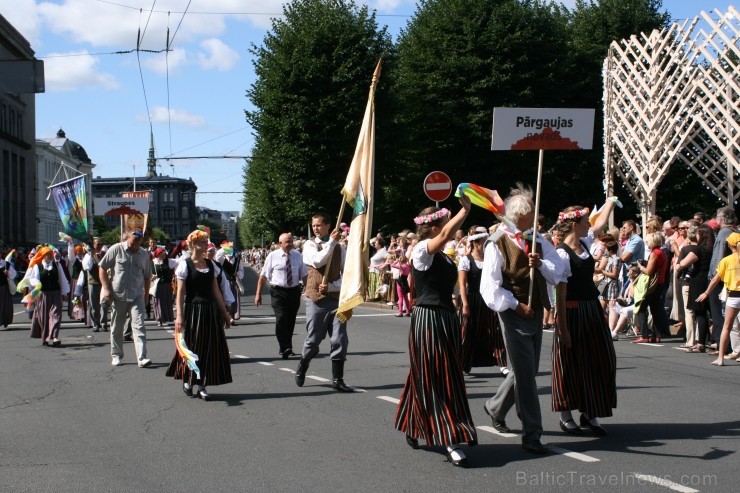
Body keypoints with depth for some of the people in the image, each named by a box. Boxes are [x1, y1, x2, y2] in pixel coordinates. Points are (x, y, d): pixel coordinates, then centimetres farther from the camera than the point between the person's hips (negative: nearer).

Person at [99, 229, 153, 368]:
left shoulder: (144, 254, 5)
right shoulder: (116, 249, -4)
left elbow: (147, 277, 13)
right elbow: (102, 268, -2)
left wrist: (146, 295, 10)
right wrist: (106, 289, -8)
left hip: (137, 296, 1)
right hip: (118, 295, -1)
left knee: (139, 326, -9)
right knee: (116, 328, 10)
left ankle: (142, 358, -14)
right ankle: (116, 355, 25)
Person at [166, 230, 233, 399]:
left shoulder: (211, 264, 10)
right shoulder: (185, 265, -6)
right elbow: (180, 293, -9)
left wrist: (225, 312, 12)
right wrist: (179, 316, -16)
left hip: (210, 310, 5)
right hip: (193, 310, -5)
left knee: (209, 347, 2)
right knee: (191, 346, 4)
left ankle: (202, 385, 9)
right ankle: (187, 380, 24)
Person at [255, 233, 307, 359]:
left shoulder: (297, 256, 5)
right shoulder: (273, 256, -3)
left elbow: (304, 275, 8)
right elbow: (263, 276, -2)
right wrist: (258, 294, -4)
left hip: (294, 291, 4)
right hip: (278, 292, -4)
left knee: (291, 321, 11)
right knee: (281, 320, -17)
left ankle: (287, 348, 23)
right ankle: (285, 348, -19)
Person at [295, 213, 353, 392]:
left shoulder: (339, 248, 7)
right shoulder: (309, 245, 1)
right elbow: (318, 261, -19)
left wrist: (331, 286, -12)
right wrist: (332, 241, -16)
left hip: (336, 298, 2)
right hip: (316, 298, -2)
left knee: (339, 340, -3)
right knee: (313, 340, 3)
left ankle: (337, 380, 5)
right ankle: (301, 370, 30)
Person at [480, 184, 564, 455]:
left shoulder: (538, 241, 9)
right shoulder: (497, 244, -10)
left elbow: (557, 273, 4)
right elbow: (490, 286, -13)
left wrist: (541, 263, -16)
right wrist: (516, 305, -16)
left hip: (535, 313, 7)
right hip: (513, 314, -7)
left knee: (526, 371, 15)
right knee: (525, 373, -7)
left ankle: (495, 407, 38)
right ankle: (532, 435, -2)